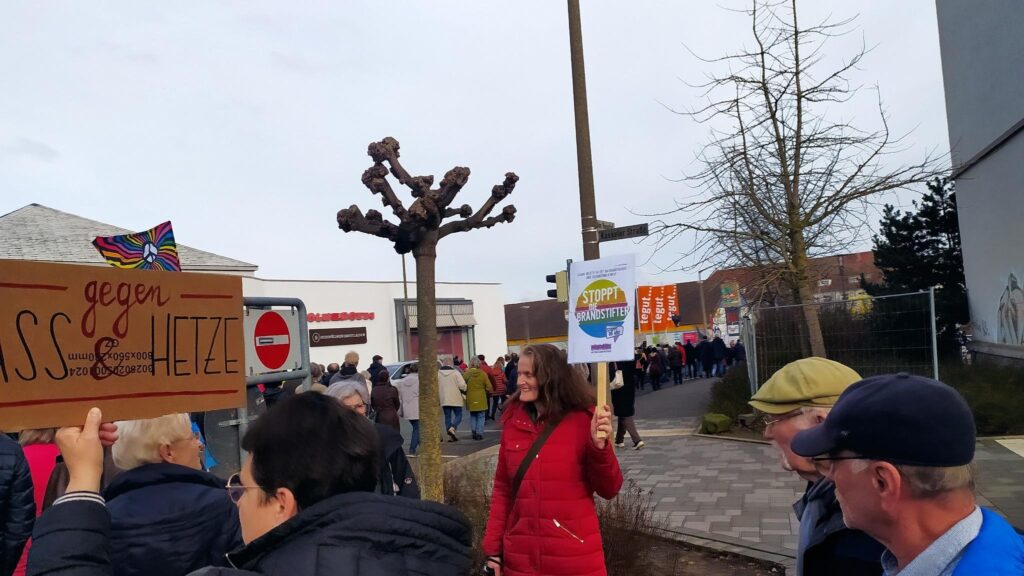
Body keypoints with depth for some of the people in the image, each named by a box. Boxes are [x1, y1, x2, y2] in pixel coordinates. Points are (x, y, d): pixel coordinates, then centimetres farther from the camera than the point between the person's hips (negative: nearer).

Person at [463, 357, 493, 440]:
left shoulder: (466, 374, -6)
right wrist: (485, 391, 14)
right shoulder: (483, 374, -8)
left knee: (472, 416, 17)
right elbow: (489, 387, -6)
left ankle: (474, 432, 13)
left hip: (470, 399, 2)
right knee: (480, 417, 7)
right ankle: (479, 433, 4)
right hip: (481, 399, -2)